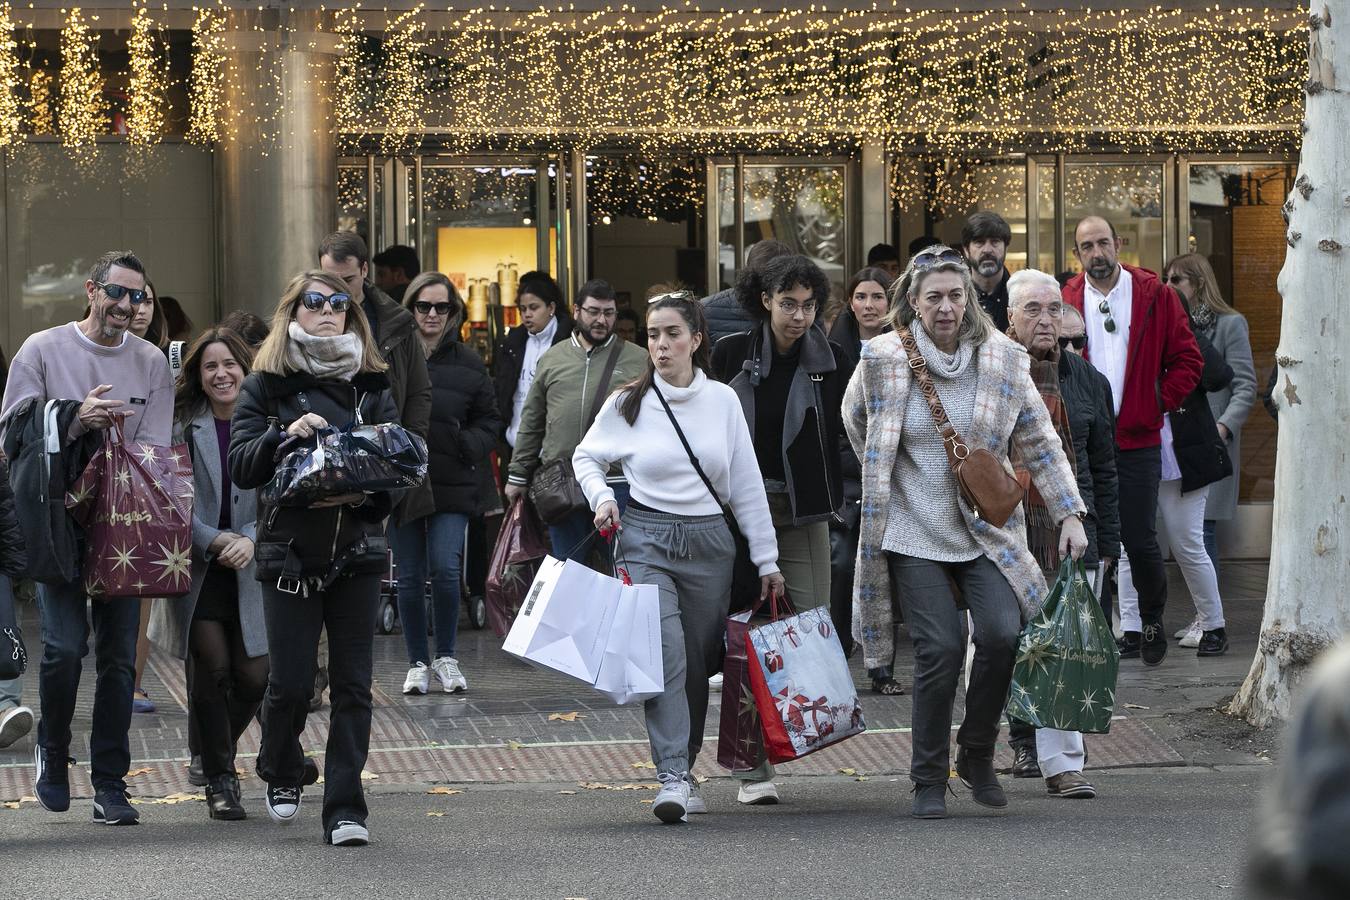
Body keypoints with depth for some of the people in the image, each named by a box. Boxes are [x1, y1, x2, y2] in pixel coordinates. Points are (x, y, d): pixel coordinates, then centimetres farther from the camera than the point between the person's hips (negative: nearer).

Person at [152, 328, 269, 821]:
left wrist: (252, 540, -15)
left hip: (250, 571, 2)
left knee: (254, 677, -1)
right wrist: (214, 541, -14)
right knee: (212, 670, -8)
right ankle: (219, 781, 2)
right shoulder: (183, 426, -1)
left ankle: (218, 752, 28)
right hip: (197, 570, -2)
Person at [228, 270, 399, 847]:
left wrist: (364, 492, -14)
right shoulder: (267, 384, 3)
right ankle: (282, 776, 27)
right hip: (290, 553, -2)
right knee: (291, 681, -2)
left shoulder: (372, 384, 10)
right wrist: (286, 434, -22)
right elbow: (241, 466, -5)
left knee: (352, 684, -2)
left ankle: (345, 809, 2)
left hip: (357, 553, 2)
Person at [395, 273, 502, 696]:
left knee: (446, 568, -11)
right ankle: (418, 662, 17)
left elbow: (489, 422, 11)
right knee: (410, 576, 5)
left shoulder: (468, 364, 5)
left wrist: (468, 446, -6)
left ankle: (446, 656, 7)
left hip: (452, 484, 0)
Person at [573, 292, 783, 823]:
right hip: (646, 540, -2)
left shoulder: (722, 401, 4)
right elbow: (586, 456, 15)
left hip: (709, 541, 2)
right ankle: (673, 778, -23)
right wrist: (602, 499, -5)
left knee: (698, 665, 5)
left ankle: (685, 768, 20)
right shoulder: (628, 404, 0)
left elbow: (747, 485, 7)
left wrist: (766, 559, 6)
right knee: (665, 655, -17)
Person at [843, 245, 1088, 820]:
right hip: (913, 531, -1)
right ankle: (929, 781, 5)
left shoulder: (1001, 359, -1)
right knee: (940, 648, -11)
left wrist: (1070, 514, 1)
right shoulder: (883, 359, -4)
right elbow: (856, 421, 16)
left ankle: (977, 756, 8)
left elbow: (1040, 441, 5)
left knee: (1001, 634, -16)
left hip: (987, 529, 2)